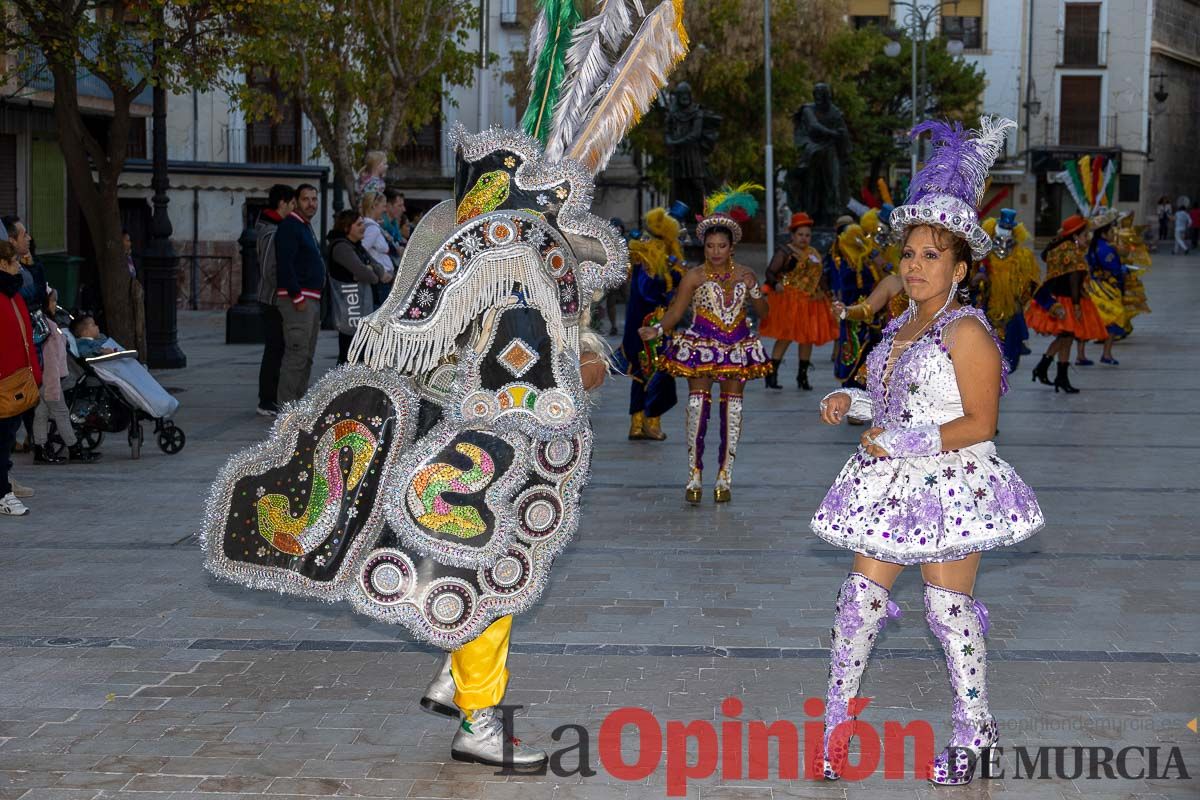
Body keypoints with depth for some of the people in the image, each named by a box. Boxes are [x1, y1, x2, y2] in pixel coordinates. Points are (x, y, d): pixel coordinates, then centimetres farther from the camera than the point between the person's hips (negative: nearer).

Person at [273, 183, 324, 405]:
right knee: (297, 353, -12)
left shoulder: (306, 227, 20)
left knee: (306, 355, 13)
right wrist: (297, 297, -22)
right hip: (297, 299, -10)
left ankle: (299, 402, 19)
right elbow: (285, 264, -21)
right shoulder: (289, 227, -12)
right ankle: (286, 406, -12)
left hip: (311, 300, 10)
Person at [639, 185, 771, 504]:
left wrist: (755, 292, -10)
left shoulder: (745, 276, 4)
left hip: (737, 348, 3)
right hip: (701, 346, -3)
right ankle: (694, 476, -1)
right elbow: (675, 312, -3)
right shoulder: (694, 277, -3)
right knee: (697, 407, -7)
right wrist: (657, 330, -21)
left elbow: (763, 313, 10)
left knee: (732, 409, 5)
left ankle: (725, 477, 12)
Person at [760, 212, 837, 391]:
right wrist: (776, 284, -29)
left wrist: (826, 292, 12)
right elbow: (770, 272, -11)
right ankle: (772, 374, -7)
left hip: (812, 302, 6)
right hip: (788, 301, -6)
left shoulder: (815, 254, 15)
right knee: (786, 337, -12)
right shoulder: (785, 253, -5)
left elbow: (821, 276, 23)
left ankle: (803, 376, 16)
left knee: (808, 338, 7)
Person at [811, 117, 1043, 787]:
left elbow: (979, 423, -18)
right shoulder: (902, 327, 12)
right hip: (893, 483, 8)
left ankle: (975, 730, 16)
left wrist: (906, 443, -21)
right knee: (862, 593, 6)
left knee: (949, 606, 0)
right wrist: (850, 402, 9)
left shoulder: (966, 332, -14)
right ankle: (839, 716, 16)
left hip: (950, 481, -8)